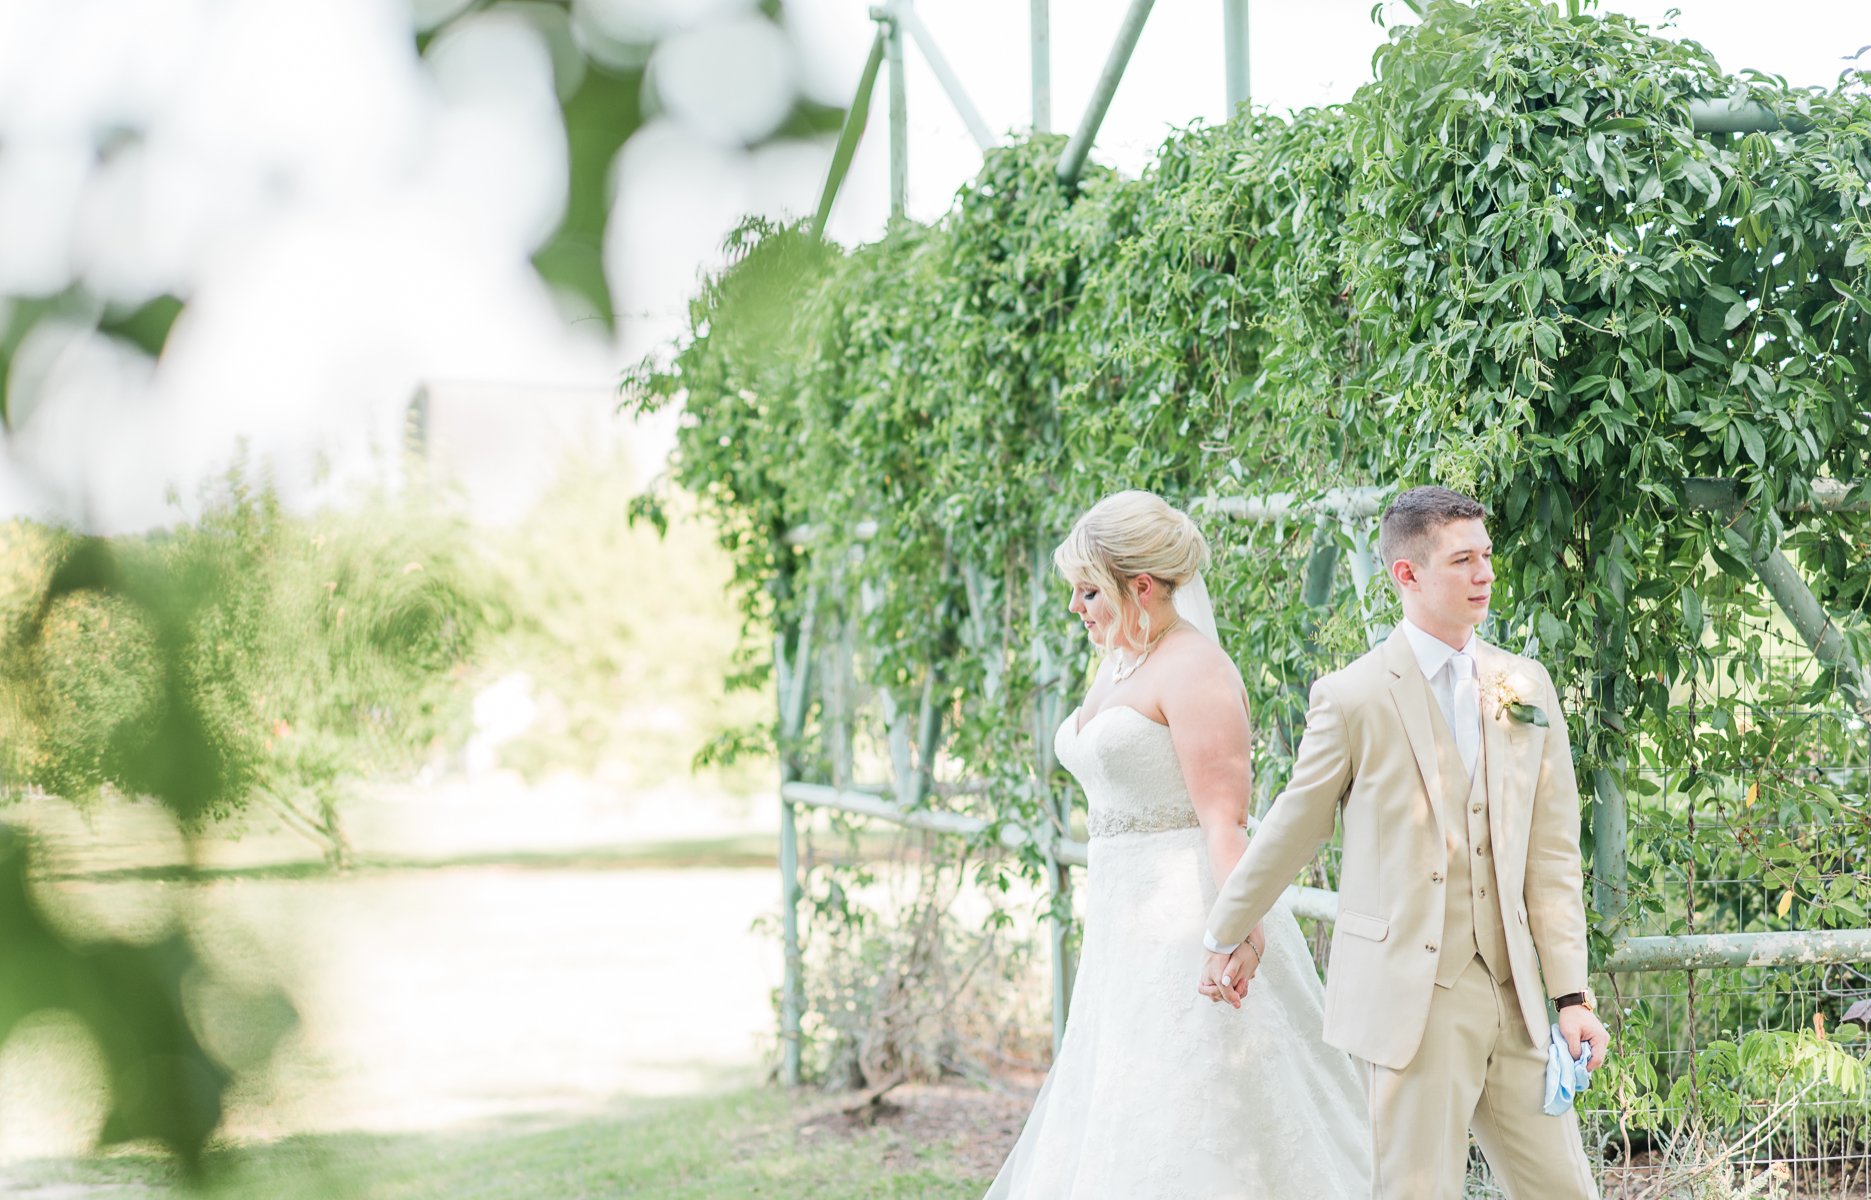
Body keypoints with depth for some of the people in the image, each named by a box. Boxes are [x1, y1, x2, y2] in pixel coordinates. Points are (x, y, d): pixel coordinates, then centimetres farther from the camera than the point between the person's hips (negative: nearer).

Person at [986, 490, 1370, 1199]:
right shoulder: (1116, 667, 16)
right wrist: (1096, 932, 24)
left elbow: (1224, 821, -21)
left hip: (1190, 921, -10)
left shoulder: (1195, 670, -13)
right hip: (1126, 926, 10)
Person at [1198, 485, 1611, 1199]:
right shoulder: (1354, 698, -6)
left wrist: (1570, 994, 3)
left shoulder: (1527, 687, 8)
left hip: (1512, 995, 4)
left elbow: (1553, 852, 7)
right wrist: (1227, 936, 16)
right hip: (1409, 999, -4)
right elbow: (1294, 828, 6)